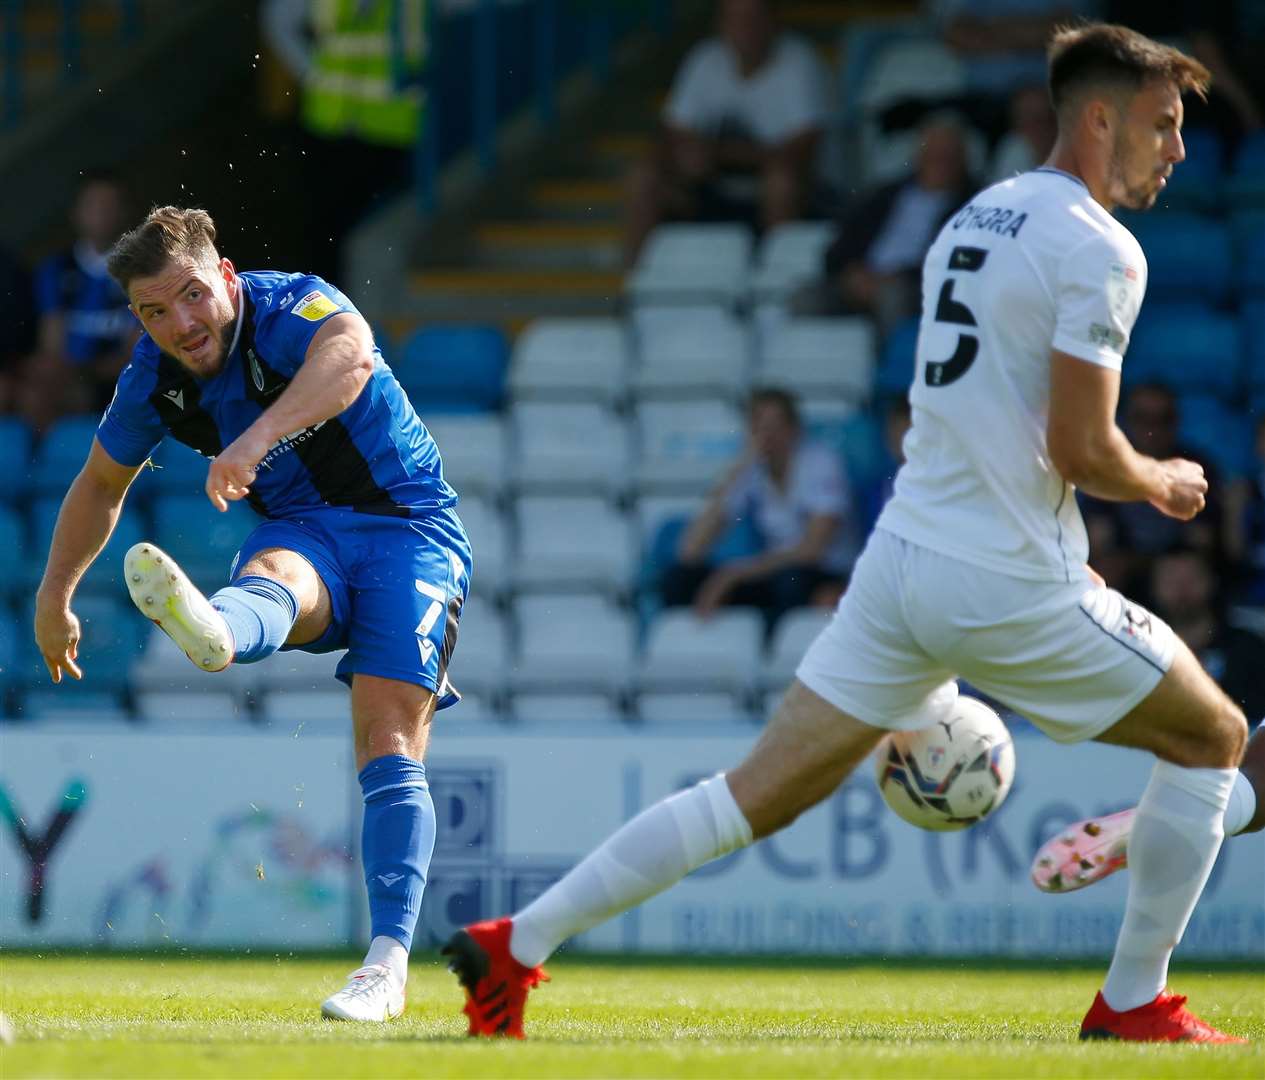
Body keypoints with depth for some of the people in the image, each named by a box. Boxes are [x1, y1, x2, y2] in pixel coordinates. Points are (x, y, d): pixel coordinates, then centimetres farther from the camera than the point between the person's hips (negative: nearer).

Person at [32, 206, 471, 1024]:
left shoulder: (293, 308, -20)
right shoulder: (154, 380, -1)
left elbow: (350, 354, -46)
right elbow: (101, 483, 19)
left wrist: (258, 436, -62)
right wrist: (54, 597, 22)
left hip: (407, 525, -3)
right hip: (302, 530, 3)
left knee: (390, 740, -18)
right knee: (270, 581, -36)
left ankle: (389, 962, -21)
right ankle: (209, 629, -74)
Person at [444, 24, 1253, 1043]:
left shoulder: (972, 220, 17)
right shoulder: (1098, 251, -11)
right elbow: (1080, 449, -18)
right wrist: (1157, 484, 4)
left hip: (901, 558, 8)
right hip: (1013, 586, -8)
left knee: (754, 798, 7)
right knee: (1215, 739, 11)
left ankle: (516, 942, 1)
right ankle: (1134, 1006, 12)